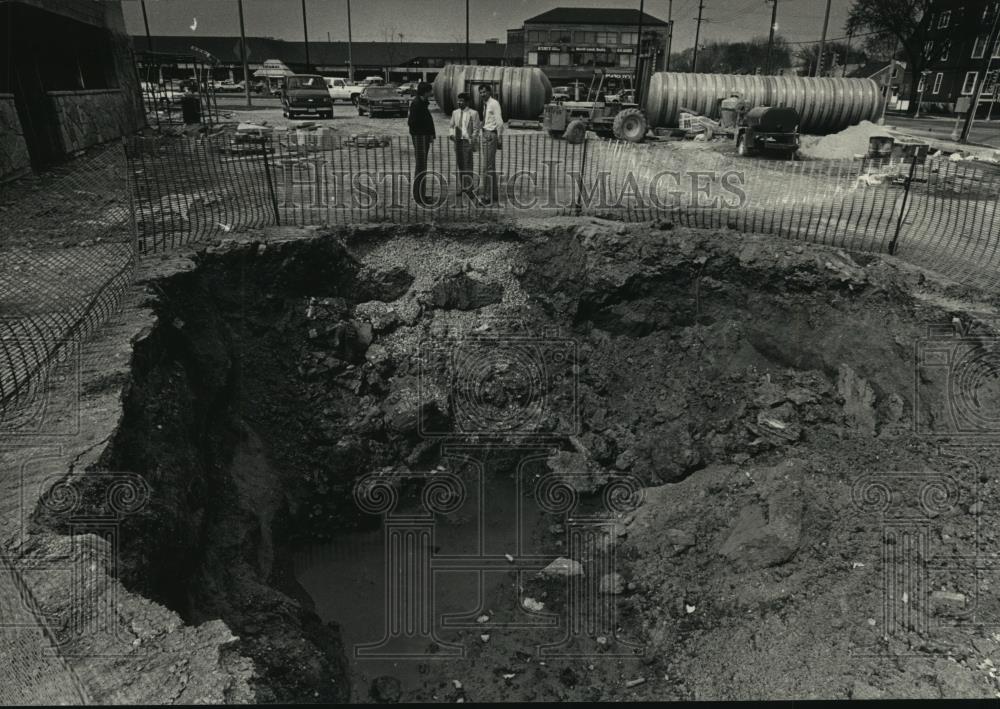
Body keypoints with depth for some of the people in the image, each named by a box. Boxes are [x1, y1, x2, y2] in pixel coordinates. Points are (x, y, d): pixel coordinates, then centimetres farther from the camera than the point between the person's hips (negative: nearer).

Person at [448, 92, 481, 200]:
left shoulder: (473, 113, -4)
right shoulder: (455, 112, 11)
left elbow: (476, 129, -4)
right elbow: (451, 125, 19)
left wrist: (473, 141, -9)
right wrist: (452, 134, 1)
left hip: (467, 141, -5)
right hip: (457, 141, 5)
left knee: (467, 166, -6)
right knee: (460, 165, 10)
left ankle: (469, 189, -2)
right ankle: (462, 187, 19)